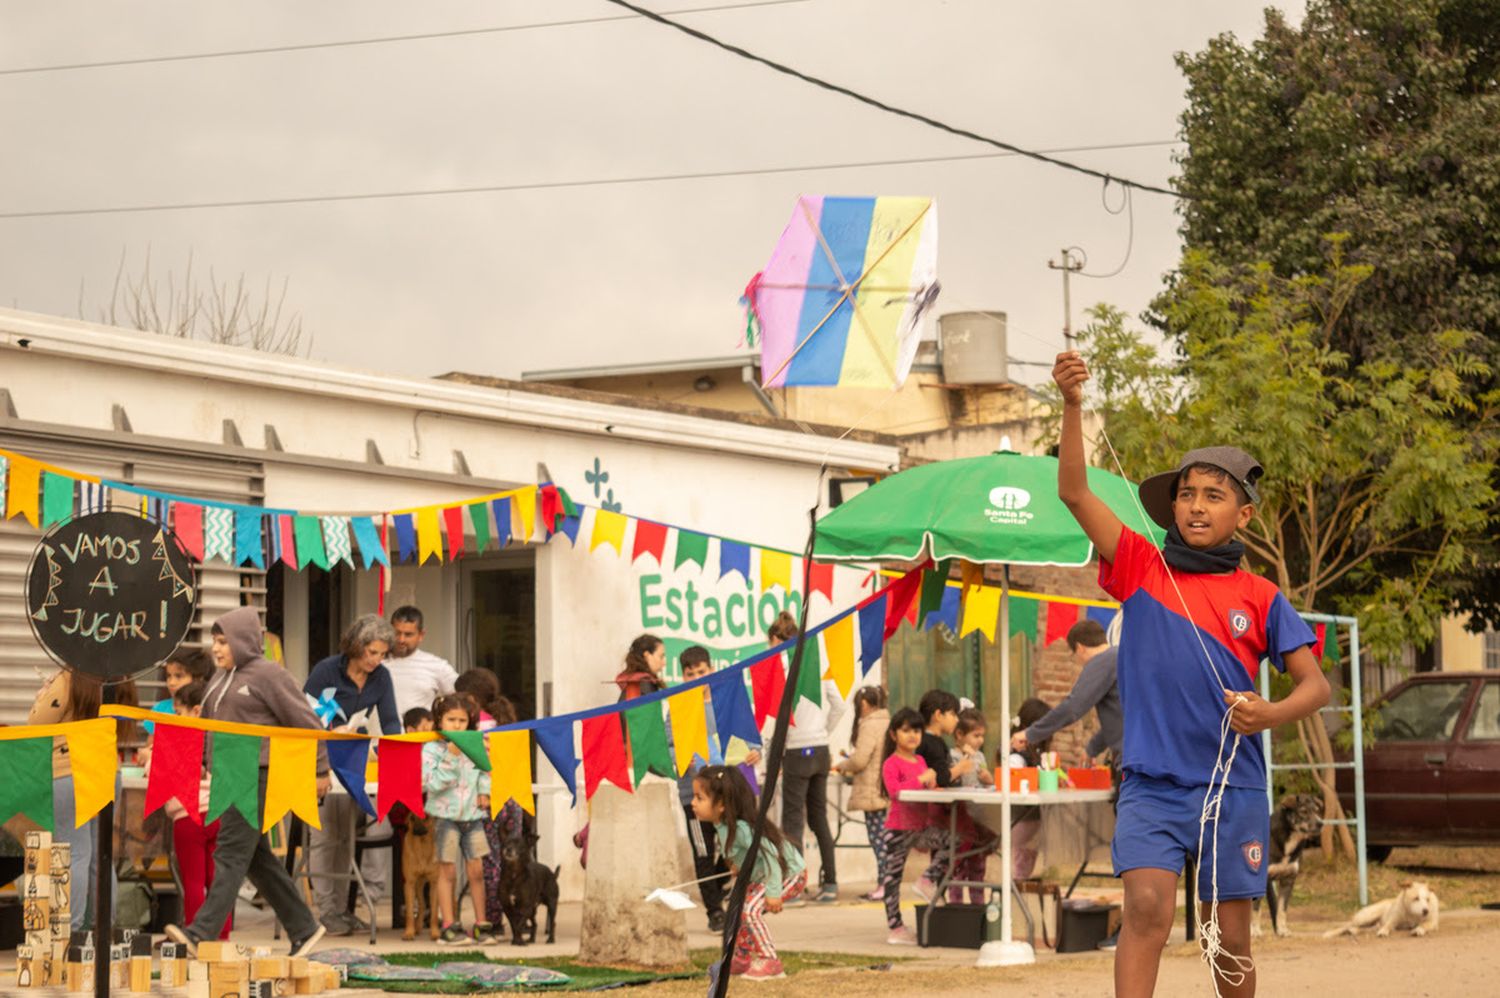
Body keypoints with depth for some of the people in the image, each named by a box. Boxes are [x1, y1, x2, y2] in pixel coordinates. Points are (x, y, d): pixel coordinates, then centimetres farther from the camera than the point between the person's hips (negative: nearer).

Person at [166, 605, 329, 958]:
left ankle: (202, 934, -19)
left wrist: (319, 770, -4)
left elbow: (305, 723, -6)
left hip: (258, 775, -9)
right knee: (257, 859, 11)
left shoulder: (268, 675, -8)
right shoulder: (222, 678, 16)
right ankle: (303, 929, 19)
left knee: (232, 853, -13)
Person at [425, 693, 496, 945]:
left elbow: (484, 771, 19)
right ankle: (449, 926, 5)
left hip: (472, 814, 4)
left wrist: (484, 791, 2)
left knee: (476, 870, 3)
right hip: (446, 815, -4)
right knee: (447, 872, 0)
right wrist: (451, 756, -19)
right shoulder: (431, 749, -6)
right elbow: (434, 783, -16)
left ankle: (481, 924, 11)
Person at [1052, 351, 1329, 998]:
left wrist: (1270, 714, -18)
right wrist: (1072, 405, -17)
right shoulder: (1141, 570, 4)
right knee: (1147, 906, -20)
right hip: (1151, 783, -1)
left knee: (1231, 937, 8)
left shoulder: (1259, 598, 4)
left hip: (1234, 788, 1)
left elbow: (1315, 685, 4)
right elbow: (1074, 491, -4)